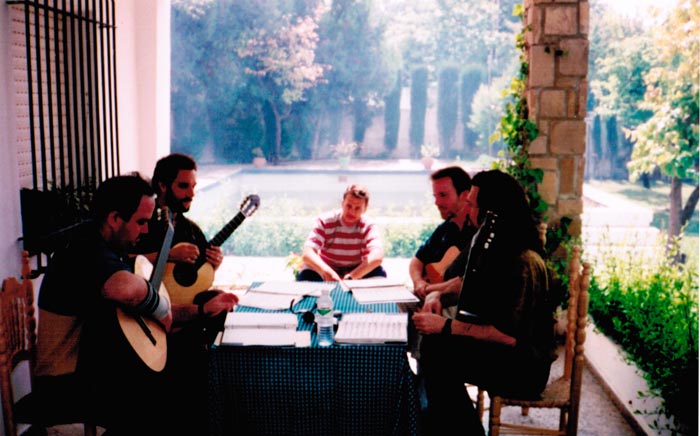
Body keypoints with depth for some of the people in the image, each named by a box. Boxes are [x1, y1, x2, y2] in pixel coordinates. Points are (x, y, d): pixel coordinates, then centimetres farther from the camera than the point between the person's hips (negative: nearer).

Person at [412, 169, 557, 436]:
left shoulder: (524, 263, -23)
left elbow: (510, 336, -27)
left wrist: (446, 326, -25)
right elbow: (471, 290, 22)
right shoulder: (484, 243, 5)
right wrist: (438, 296, 1)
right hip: (495, 346, 9)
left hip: (524, 368, -9)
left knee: (437, 353, -25)